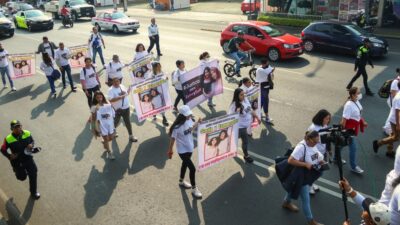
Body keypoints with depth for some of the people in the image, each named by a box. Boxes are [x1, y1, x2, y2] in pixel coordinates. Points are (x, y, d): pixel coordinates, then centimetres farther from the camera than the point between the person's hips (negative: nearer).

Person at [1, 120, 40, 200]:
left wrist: (31, 145, -14)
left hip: (28, 158, 2)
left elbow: (32, 141, 8)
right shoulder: (8, 139, -19)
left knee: (33, 174, 3)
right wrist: (9, 156, -23)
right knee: (22, 177, 9)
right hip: (17, 161, -2)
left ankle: (34, 192, 24)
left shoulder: (27, 133, -10)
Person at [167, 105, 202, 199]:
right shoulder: (177, 127, -30)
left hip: (190, 147, 8)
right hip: (183, 150, -7)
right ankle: (194, 189, 15)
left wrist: (198, 122, -10)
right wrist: (170, 150, -6)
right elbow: (172, 138, -17)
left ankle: (181, 181, 52)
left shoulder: (189, 120, -10)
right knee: (192, 168, -6)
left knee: (185, 164, 27)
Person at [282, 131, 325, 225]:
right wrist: (305, 164, -35)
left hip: (309, 175, 8)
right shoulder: (301, 147, -32)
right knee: (305, 199, 5)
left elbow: (316, 157, 13)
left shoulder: (313, 145, -5)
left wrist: (321, 162, -8)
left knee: (295, 189, 30)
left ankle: (286, 203, 55)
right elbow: (290, 160, -35)